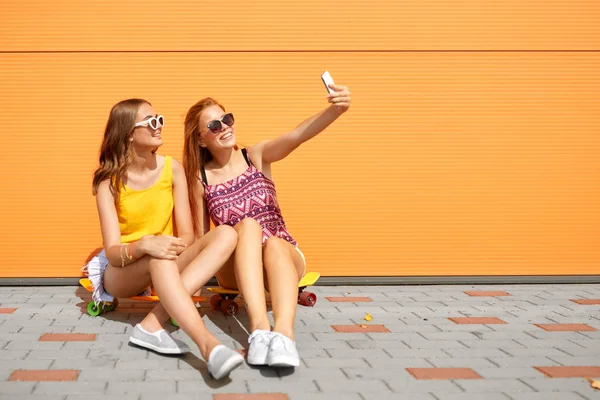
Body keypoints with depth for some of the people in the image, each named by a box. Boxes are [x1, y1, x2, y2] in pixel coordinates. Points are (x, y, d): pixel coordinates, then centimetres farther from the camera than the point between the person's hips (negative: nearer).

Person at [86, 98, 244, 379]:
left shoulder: (172, 168, -3)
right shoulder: (109, 181, -10)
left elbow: (186, 236, -5)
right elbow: (112, 251, -19)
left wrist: (173, 245, -28)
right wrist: (143, 245, -41)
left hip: (166, 270, 4)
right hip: (122, 272, -3)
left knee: (227, 234, -23)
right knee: (159, 257, -38)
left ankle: (153, 324, -36)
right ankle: (208, 344, -54)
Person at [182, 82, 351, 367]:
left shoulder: (257, 156, 2)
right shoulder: (200, 180, 3)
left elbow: (296, 136, -18)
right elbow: (201, 239, 11)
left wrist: (335, 110, -36)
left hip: (283, 254, 0)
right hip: (235, 269, 0)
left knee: (275, 243, -35)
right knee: (247, 225, -31)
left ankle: (284, 330, -60)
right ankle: (259, 325, -51)